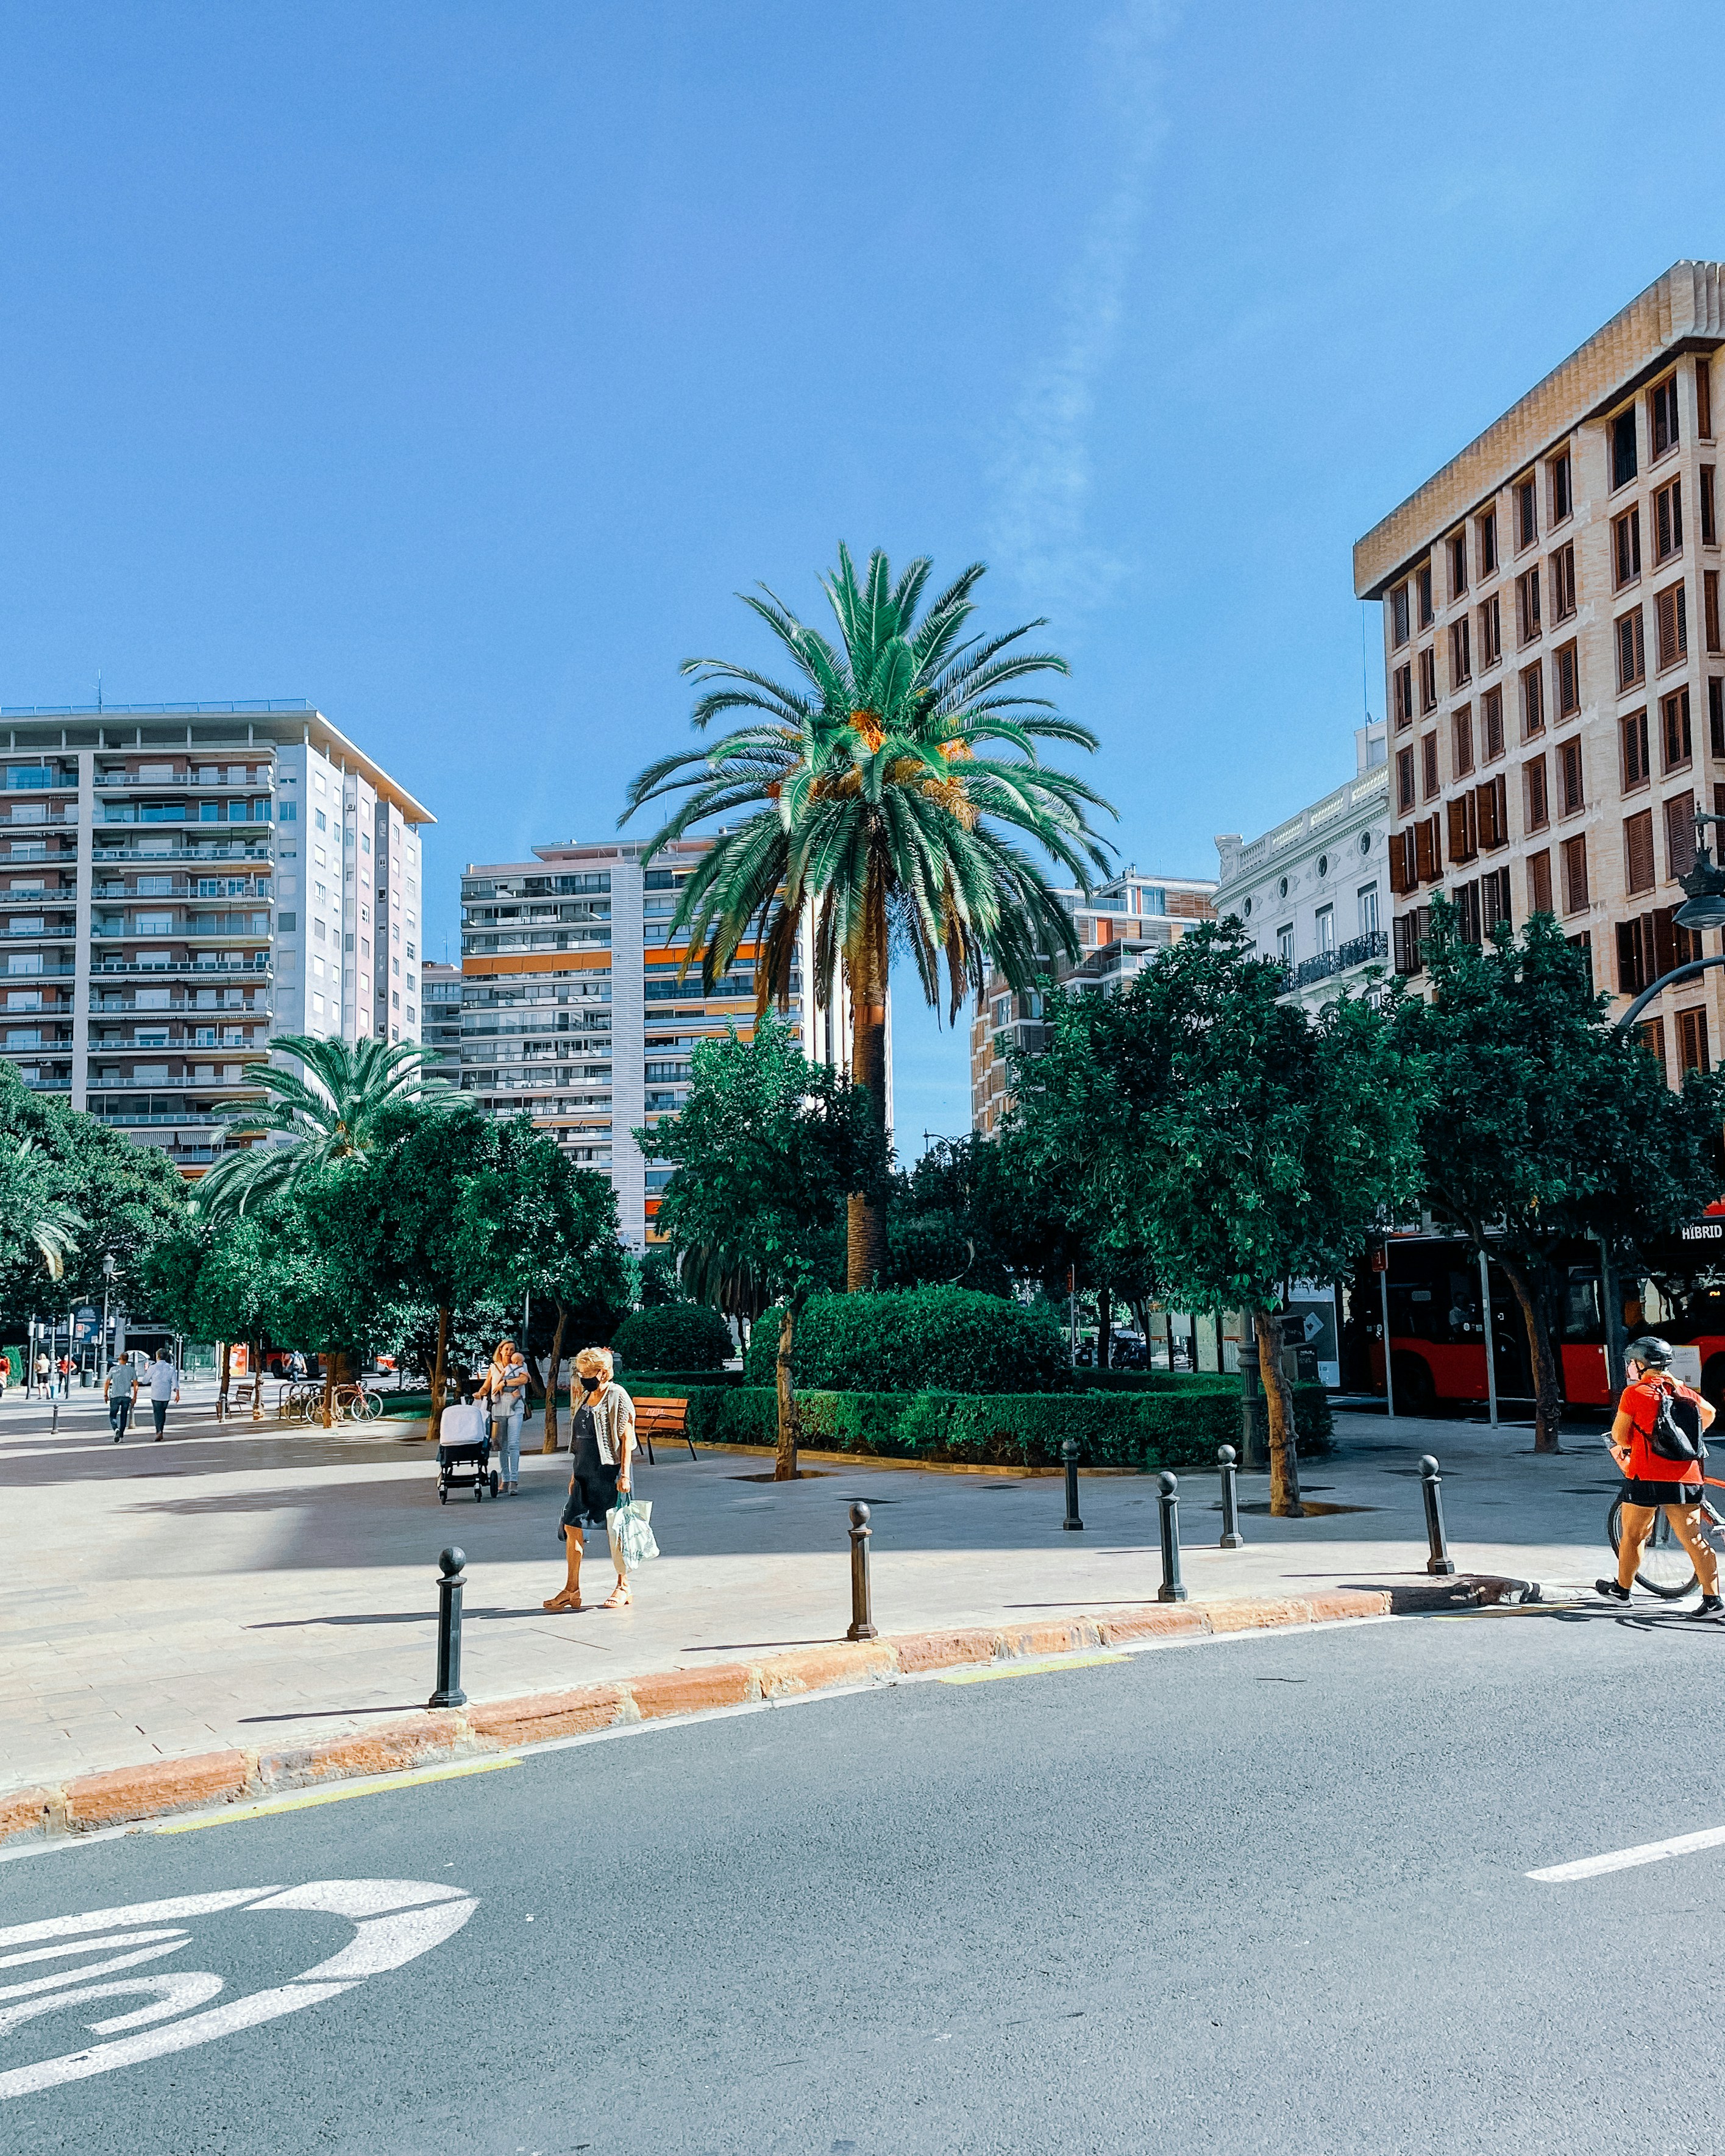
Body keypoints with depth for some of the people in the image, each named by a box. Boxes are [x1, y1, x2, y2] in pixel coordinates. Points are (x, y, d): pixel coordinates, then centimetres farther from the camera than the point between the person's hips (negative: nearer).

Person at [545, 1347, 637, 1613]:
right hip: (585, 1475, 8)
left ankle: (623, 1587, 12)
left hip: (609, 1473, -8)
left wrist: (624, 1474, -17)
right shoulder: (587, 1397, 14)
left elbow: (627, 1438, -12)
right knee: (571, 1526, 3)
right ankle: (572, 1591, 10)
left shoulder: (617, 1397, -9)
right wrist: (575, 1474, 19)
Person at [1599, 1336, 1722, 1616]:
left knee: (1633, 1534, 12)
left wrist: (1622, 1447, 19)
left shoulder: (1635, 1393, -5)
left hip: (1648, 1476, -4)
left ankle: (1622, 1588, 25)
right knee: (1693, 1539, 3)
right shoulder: (1683, 1392, 12)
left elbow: (1619, 1434, -3)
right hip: (1686, 1476, 5)